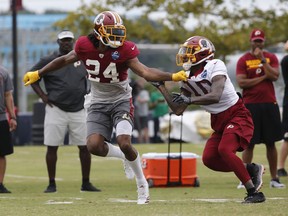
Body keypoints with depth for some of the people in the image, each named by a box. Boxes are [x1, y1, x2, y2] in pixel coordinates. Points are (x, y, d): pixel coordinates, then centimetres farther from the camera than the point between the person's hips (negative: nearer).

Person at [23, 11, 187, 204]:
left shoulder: (124, 50, -18)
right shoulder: (85, 46, -11)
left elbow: (146, 73, -25)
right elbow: (65, 60, 7)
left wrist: (173, 77, -39)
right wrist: (38, 74, 13)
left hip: (121, 101, -3)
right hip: (99, 103, 3)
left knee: (124, 143, -22)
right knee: (94, 146, -16)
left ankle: (142, 184, 2)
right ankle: (126, 157, 16)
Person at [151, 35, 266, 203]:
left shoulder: (215, 66, -18)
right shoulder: (188, 79, 4)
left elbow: (215, 96, -31)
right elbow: (178, 110, 6)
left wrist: (190, 100, -36)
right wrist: (161, 87, 1)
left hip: (237, 115, -8)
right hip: (219, 121, 8)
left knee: (225, 149, -28)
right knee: (209, 159, -4)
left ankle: (255, 192, -21)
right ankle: (251, 169, 10)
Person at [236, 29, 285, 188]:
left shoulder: (271, 57, 8)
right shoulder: (243, 60, 2)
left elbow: (274, 76, -8)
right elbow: (241, 83, -9)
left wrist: (262, 59, -11)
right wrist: (263, 77, -8)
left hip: (269, 104, 2)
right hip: (250, 105, -2)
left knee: (271, 143, 6)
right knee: (249, 144, -2)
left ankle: (274, 178, 11)